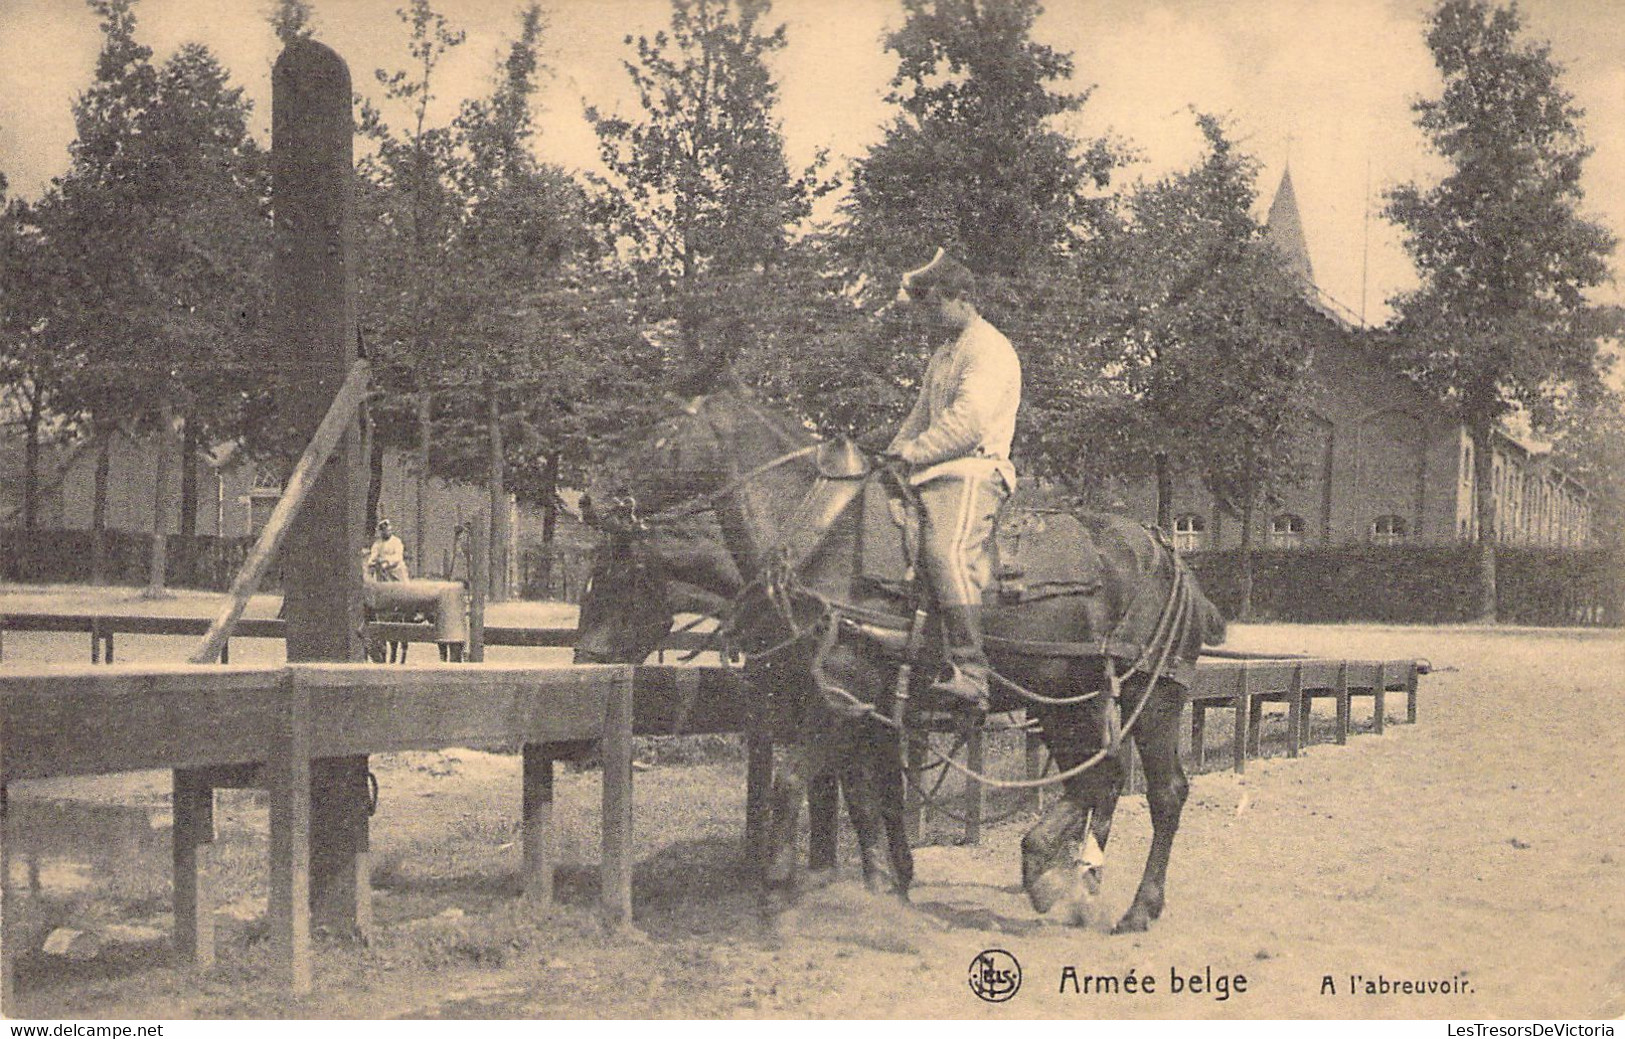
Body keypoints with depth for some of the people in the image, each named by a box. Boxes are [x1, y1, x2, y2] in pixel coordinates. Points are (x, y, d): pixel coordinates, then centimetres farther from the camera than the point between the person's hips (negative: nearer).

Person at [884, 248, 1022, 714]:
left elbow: (968, 422, -18)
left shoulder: (990, 349, -5)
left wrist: (913, 450, -14)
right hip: (936, 477, 10)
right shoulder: (943, 355, 28)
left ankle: (970, 676, -34)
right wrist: (893, 454, 12)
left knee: (947, 553, -28)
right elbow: (921, 416, 29)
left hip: (971, 473, -10)